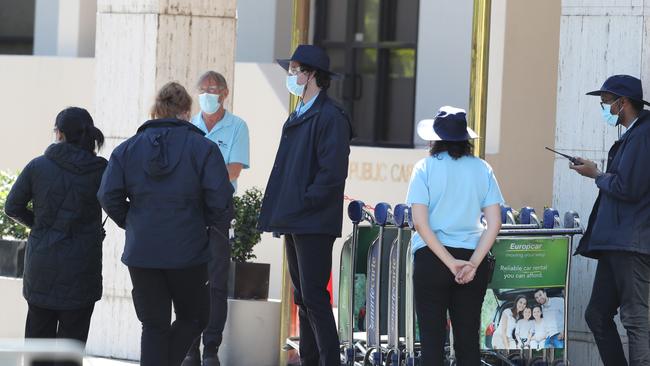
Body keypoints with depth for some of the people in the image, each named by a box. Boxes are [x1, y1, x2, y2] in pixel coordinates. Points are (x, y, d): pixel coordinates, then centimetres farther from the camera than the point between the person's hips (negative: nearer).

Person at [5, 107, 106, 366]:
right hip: (80, 265, -1)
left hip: (41, 263, 2)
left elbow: (12, 207, 2)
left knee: (39, 331, 13)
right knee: (72, 336, 5)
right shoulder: (100, 171, -7)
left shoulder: (38, 166, -3)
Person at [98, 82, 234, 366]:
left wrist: (130, 223, 12)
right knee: (192, 319, 14)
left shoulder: (127, 149, 4)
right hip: (187, 252, -3)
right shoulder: (203, 148, -5)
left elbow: (108, 196, -3)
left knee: (154, 326, 10)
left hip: (141, 253, 3)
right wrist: (210, 222, 8)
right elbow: (220, 199, -12)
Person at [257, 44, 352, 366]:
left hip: (313, 224, -9)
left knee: (314, 299, -11)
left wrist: (302, 203, -15)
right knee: (303, 299, 11)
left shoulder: (330, 118, -12)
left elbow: (333, 173, -19)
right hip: (293, 222, 9)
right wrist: (279, 212, 12)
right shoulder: (297, 117, 18)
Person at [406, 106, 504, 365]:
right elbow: (494, 223, -2)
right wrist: (473, 263, -7)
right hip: (472, 259, 2)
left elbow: (420, 222, -10)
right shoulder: (481, 169, 5)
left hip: (431, 257, -2)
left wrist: (451, 263, -10)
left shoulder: (425, 168, -2)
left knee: (432, 339, 1)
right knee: (468, 340, 5)